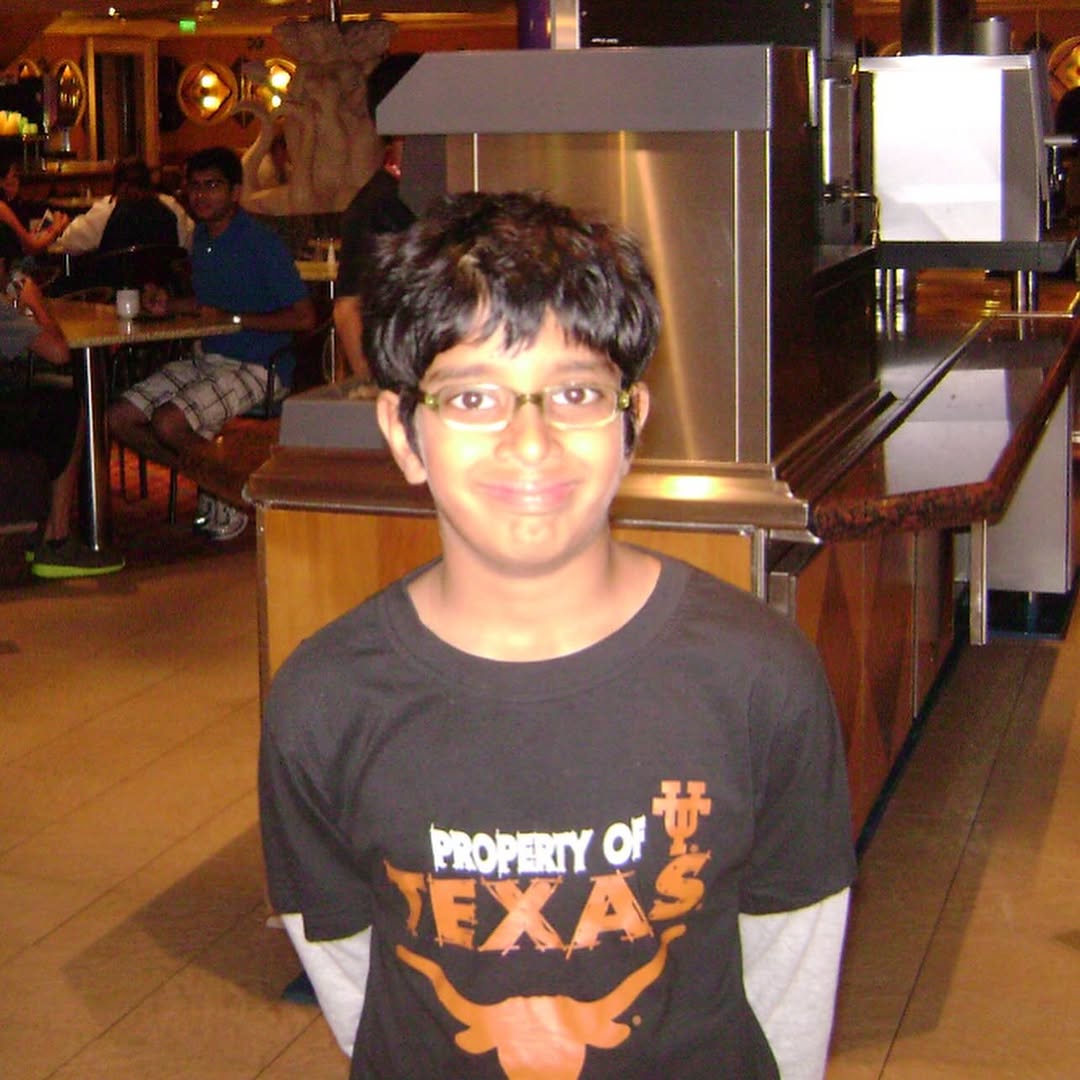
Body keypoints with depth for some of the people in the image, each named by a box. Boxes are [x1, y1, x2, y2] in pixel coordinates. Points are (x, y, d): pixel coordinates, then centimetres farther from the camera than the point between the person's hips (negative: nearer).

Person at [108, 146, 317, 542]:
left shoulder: (261, 243, -13)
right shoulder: (201, 237, 12)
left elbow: (304, 317, -18)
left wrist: (233, 318, -18)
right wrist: (168, 304, 6)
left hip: (256, 367, -8)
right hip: (206, 359, 9)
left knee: (168, 423, -28)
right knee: (118, 419, -4)